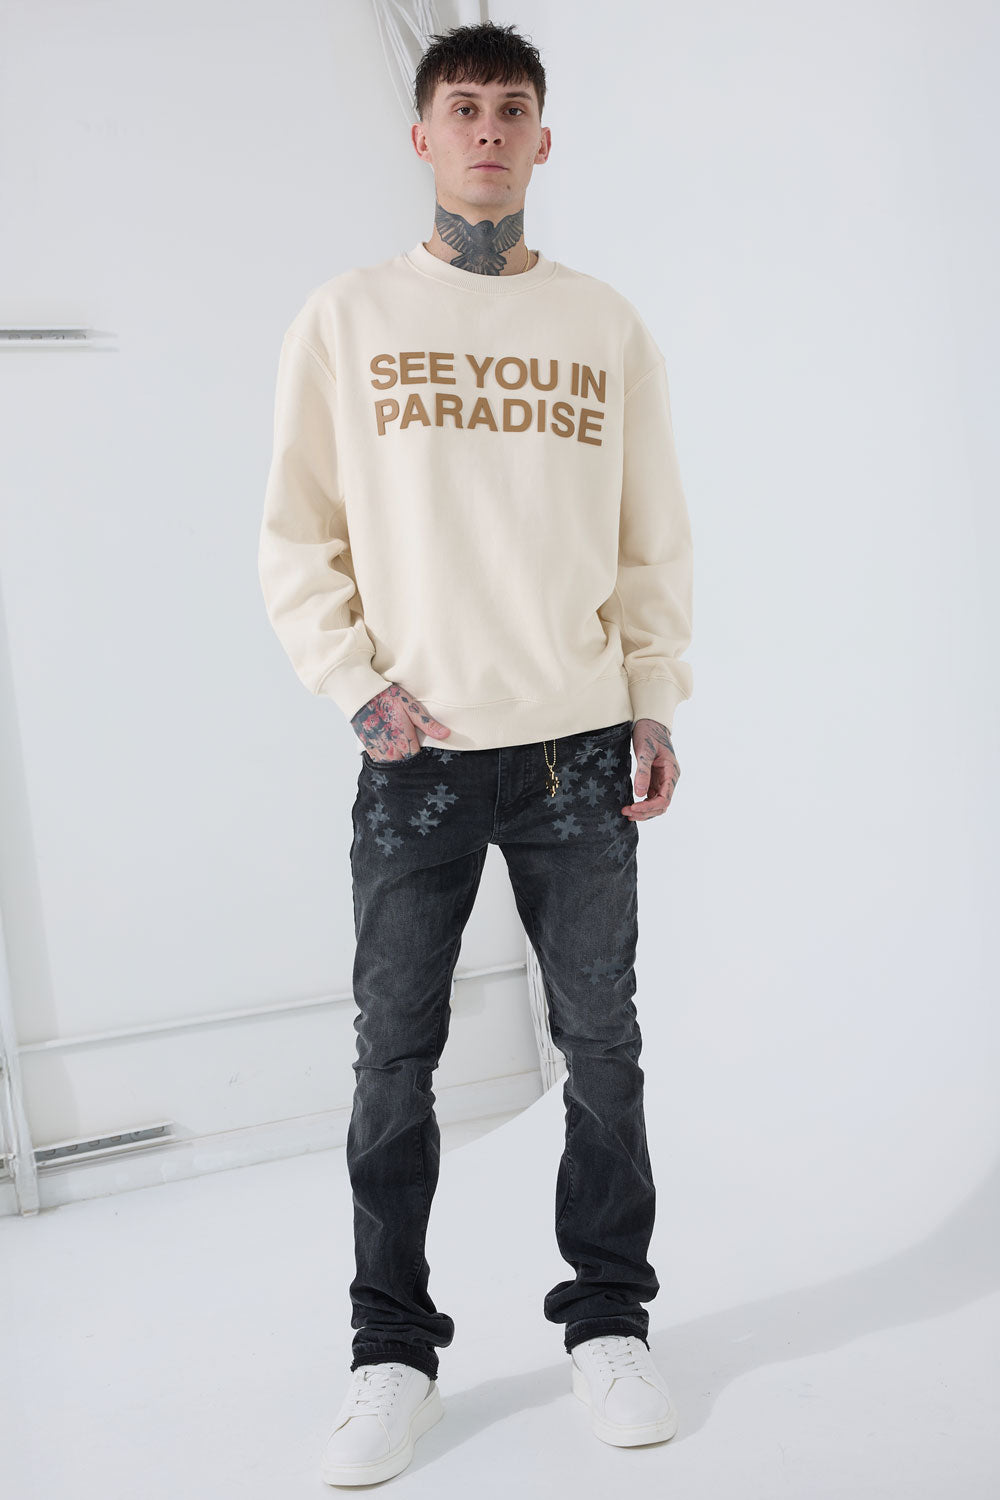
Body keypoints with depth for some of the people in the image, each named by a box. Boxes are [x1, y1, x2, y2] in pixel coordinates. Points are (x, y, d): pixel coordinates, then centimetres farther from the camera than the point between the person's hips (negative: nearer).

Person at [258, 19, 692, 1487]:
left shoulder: (608, 325, 10)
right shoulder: (346, 318, 7)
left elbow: (655, 541, 11)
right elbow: (295, 538, 5)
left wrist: (656, 705, 3)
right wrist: (361, 687, -6)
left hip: (582, 749, 1)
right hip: (417, 756, -1)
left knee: (602, 1047, 6)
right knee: (396, 1055, 4)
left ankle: (608, 1323, 22)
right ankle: (394, 1351, 18)